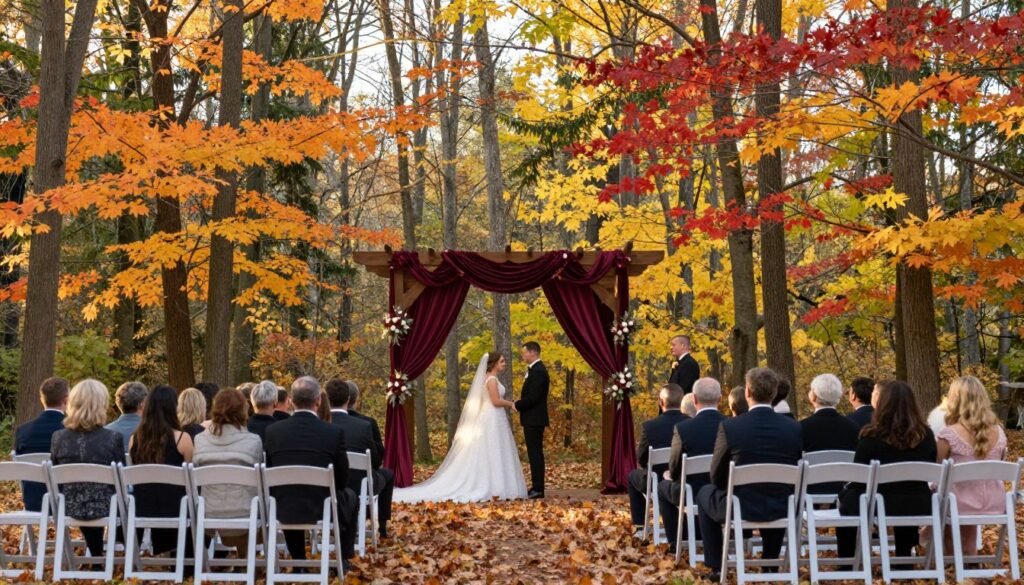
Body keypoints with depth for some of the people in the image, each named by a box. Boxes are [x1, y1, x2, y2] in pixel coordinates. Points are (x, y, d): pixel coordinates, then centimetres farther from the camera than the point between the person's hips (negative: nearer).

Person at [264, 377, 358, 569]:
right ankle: (343, 559, 30)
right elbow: (342, 479, -3)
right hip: (324, 508, -2)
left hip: (284, 509, 2)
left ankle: (298, 560, 37)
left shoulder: (272, 431, -7)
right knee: (350, 496, 31)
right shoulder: (334, 432, -14)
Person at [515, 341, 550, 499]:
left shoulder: (538, 371, -17)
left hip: (534, 419, -10)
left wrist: (517, 405, -9)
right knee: (534, 453, 12)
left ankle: (538, 489, -5)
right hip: (532, 419, 10)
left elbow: (533, 397, -23)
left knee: (535, 453, -7)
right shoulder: (535, 369, 15)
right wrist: (520, 404, 6)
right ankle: (536, 487, 16)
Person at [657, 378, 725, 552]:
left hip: (692, 493, -4)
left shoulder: (682, 428, -19)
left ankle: (675, 542, 26)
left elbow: (673, 470, -8)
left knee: (663, 487, 28)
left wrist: (675, 478, 16)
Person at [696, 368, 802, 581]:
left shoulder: (729, 426, -16)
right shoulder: (794, 427, -7)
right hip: (782, 509, 3)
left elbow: (716, 477, -6)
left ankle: (716, 566, 26)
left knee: (705, 493, 28)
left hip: (739, 507, -3)